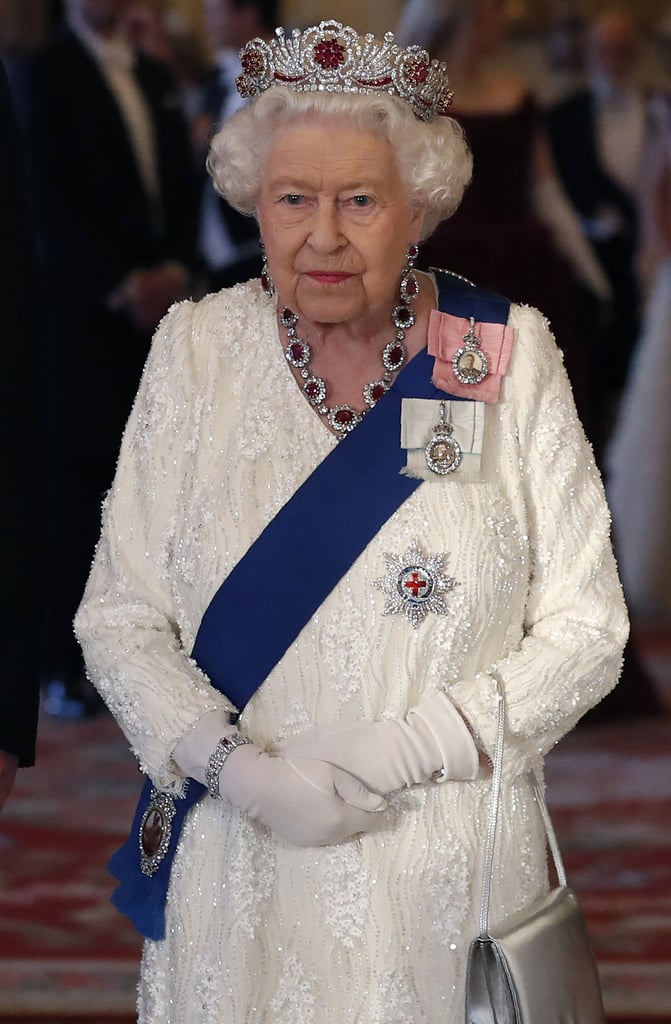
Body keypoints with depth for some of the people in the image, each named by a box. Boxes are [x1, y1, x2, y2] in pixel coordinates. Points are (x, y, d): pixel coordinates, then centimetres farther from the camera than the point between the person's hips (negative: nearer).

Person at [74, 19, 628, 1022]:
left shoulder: (509, 357, -5)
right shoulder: (196, 353, -2)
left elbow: (586, 628, -4)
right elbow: (119, 618, -1)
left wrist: (405, 750, -16)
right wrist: (234, 767, -18)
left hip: (447, 874, -1)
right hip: (238, 877, 1)